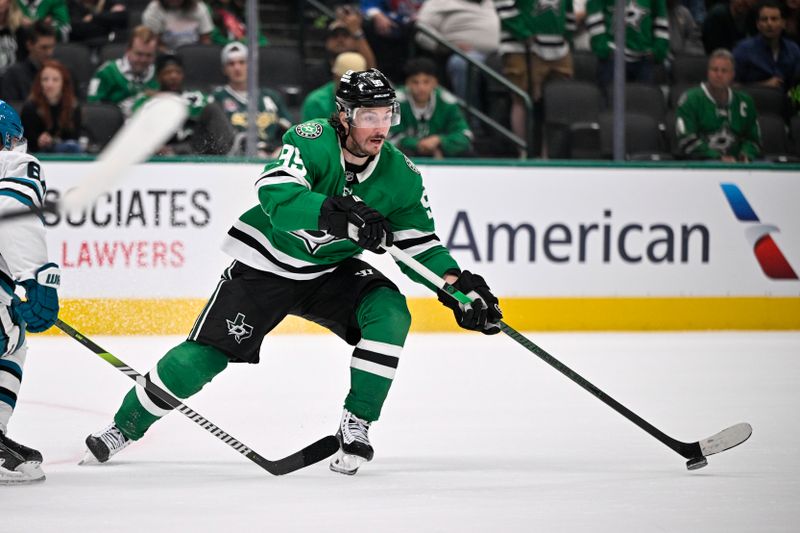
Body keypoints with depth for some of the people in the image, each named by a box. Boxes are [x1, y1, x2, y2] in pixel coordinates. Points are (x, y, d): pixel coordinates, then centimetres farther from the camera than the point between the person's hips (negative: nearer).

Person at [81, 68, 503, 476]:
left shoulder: (401, 175, -10)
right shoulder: (312, 142, -25)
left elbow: (420, 243, 0)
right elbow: (275, 194, -42)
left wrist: (459, 285, -16)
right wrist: (338, 214, -55)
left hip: (334, 272, 4)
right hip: (268, 263, -4)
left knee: (389, 314, -24)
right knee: (204, 356, -8)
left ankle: (356, 424, -13)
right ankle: (124, 427, 11)